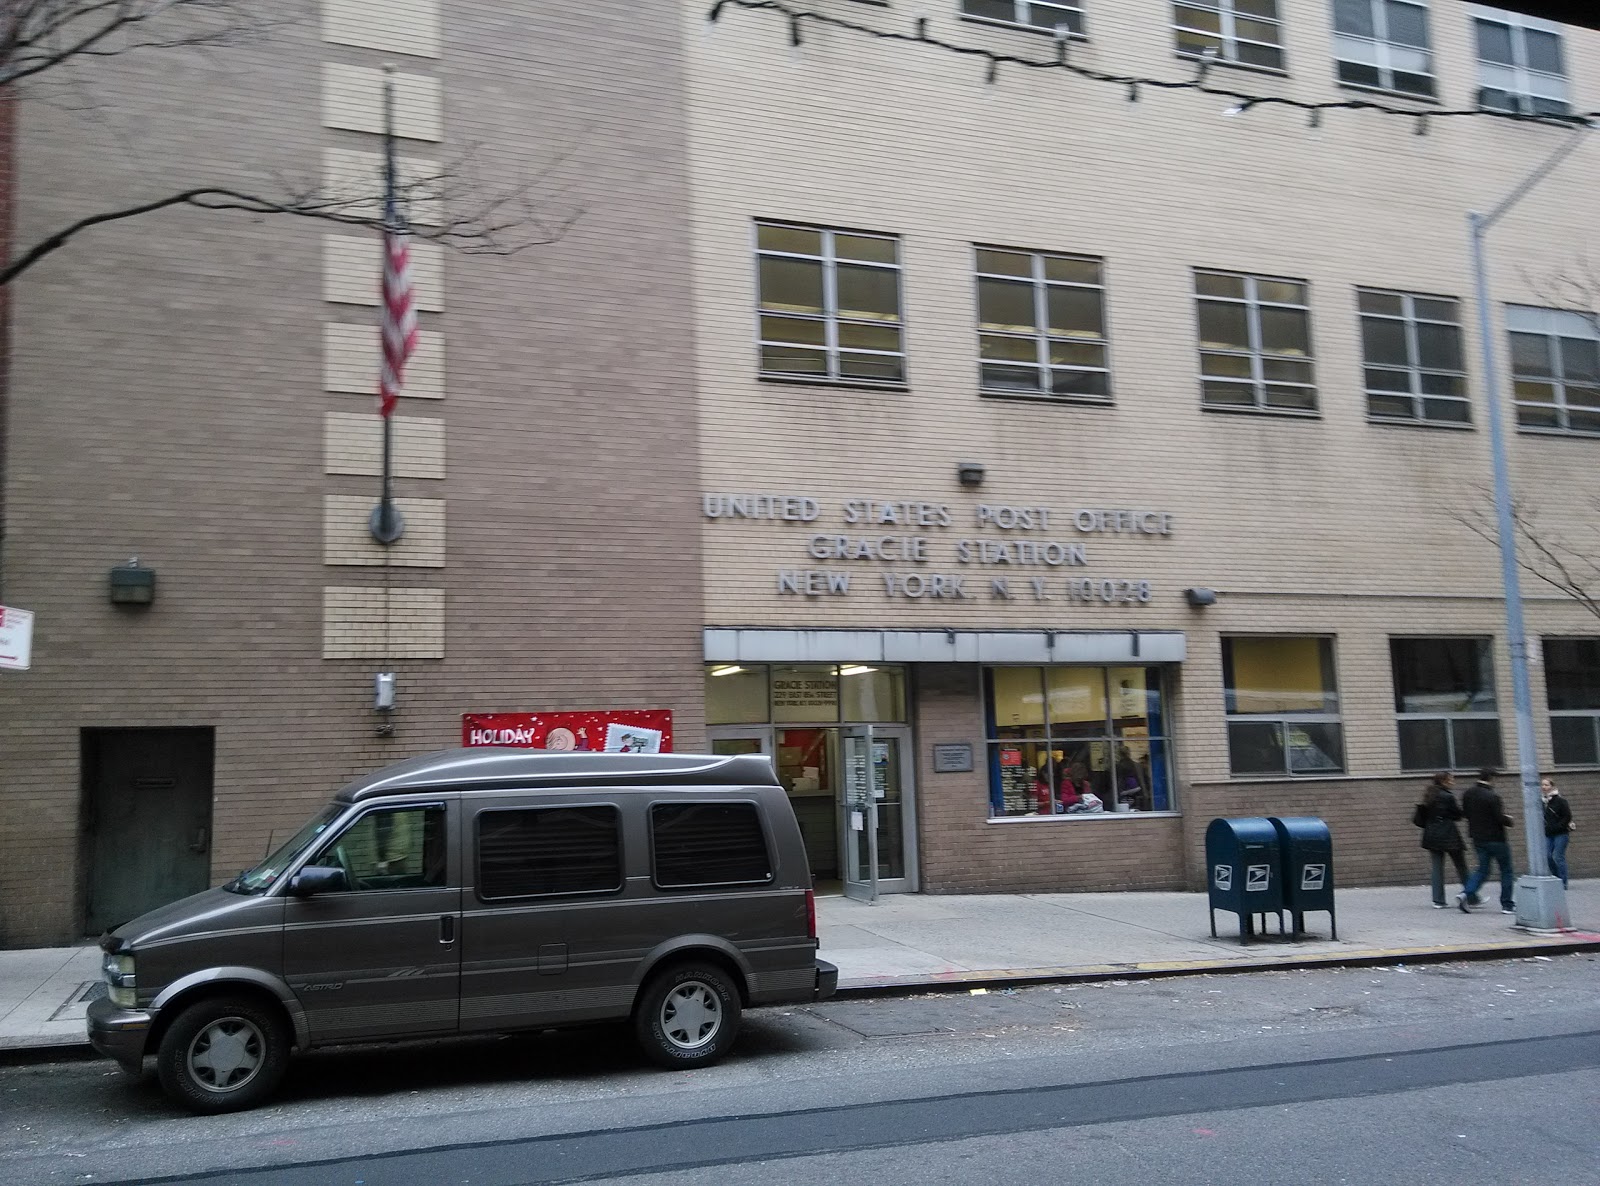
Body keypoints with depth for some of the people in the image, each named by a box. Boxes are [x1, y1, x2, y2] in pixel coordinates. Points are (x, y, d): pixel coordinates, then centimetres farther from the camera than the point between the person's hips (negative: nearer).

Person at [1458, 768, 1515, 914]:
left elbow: (1465, 813, 12)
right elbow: (1501, 818, -19)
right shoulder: (1492, 797, -20)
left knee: (1482, 869, 14)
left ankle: (1466, 894, -6)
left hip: (1477, 838, 7)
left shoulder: (1468, 793, 3)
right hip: (1495, 838, -7)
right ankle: (1507, 905, 10)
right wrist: (1509, 820, 1)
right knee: (1506, 871, 8)